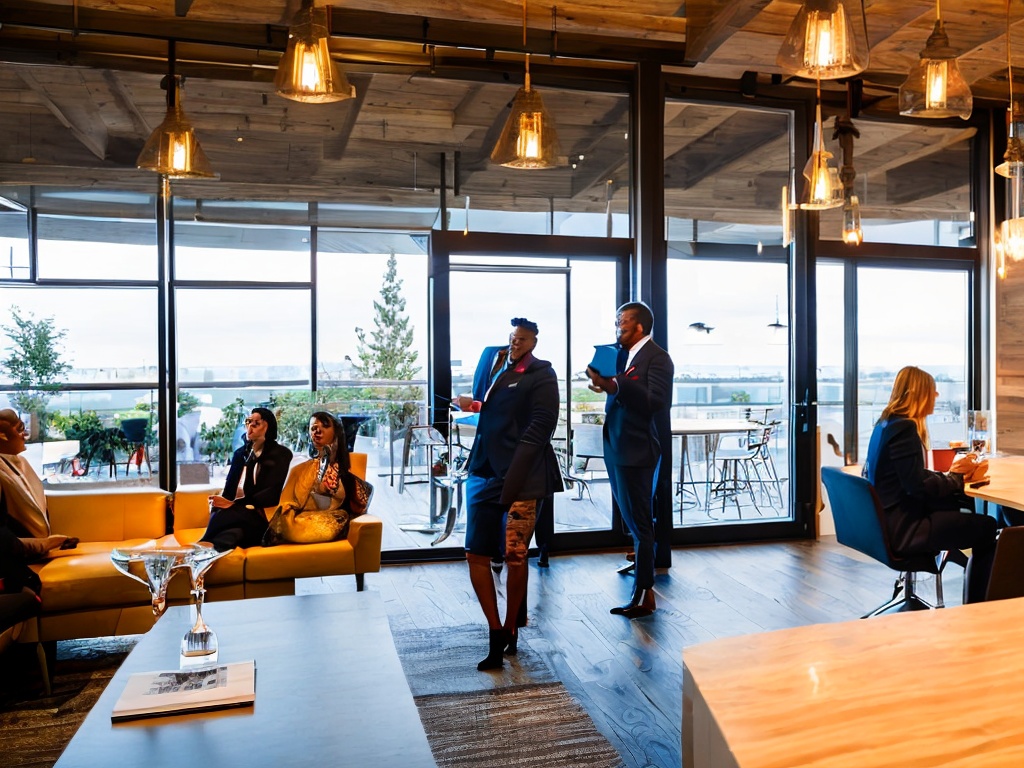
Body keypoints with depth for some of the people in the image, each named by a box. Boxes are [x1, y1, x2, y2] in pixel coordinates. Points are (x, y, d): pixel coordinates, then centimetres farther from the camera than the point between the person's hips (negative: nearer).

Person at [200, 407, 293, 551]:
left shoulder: (281, 454, 4)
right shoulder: (240, 453, 21)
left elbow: (274, 493, -7)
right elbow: (229, 488, 14)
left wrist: (234, 504, -16)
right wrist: (220, 503, -11)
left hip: (261, 517, -4)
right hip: (233, 514, 4)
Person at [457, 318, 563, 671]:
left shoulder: (541, 375, -3)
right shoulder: (498, 366, 16)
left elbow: (540, 426, -11)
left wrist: (511, 476, -17)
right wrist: (474, 405, 3)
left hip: (521, 479, -6)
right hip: (484, 474, 6)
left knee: (514, 556, 2)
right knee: (477, 554, 3)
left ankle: (510, 629, 20)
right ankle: (496, 633, 14)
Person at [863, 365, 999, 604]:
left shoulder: (886, 424, 10)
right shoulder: (905, 428, -18)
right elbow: (919, 486, -21)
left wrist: (951, 474, 7)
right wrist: (957, 478, -6)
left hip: (886, 519, 10)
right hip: (902, 528, -10)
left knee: (968, 506, 15)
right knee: (987, 528, -4)